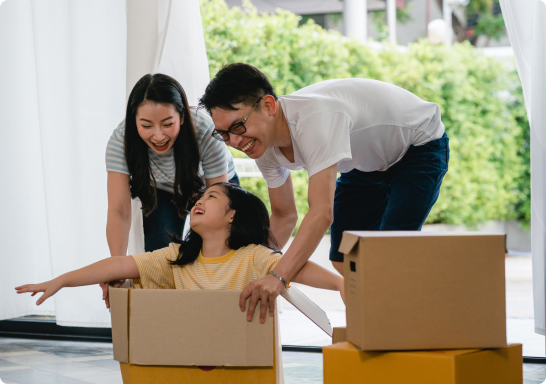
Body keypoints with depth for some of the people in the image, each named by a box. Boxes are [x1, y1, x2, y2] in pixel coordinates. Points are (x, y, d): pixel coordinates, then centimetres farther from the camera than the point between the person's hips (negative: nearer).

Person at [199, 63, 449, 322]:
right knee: (343, 261, 0)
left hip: (420, 145, -8)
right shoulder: (263, 143, -15)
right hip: (370, 159, 8)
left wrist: (279, 277, -58)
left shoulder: (315, 117, -42)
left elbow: (322, 213, -49)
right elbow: (284, 216, -1)